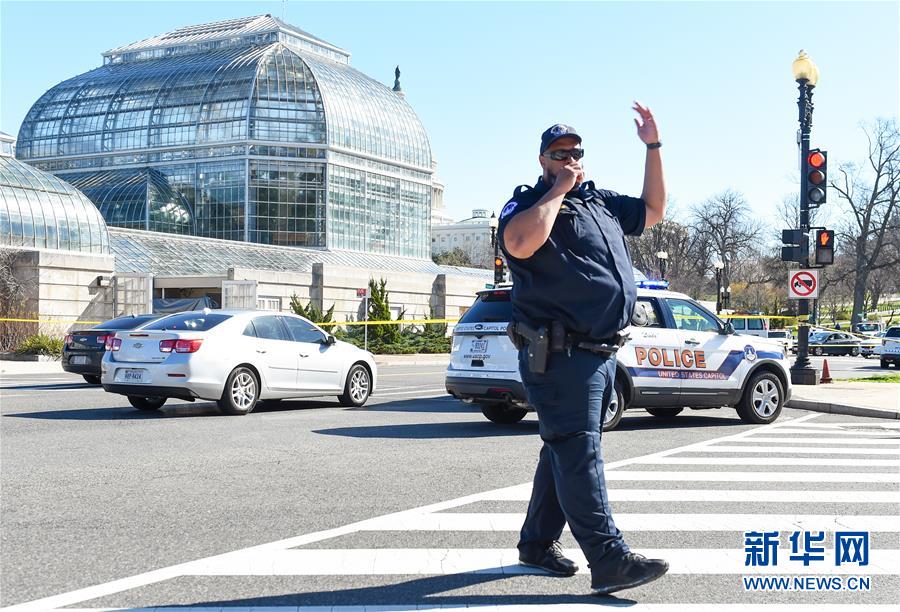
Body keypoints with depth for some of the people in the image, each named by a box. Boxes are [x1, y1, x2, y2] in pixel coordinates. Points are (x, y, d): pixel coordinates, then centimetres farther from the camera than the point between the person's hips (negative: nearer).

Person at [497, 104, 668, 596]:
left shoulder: (600, 202, 20)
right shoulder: (526, 204, -3)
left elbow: (653, 209, 29)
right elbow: (520, 243, -26)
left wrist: (653, 147, 20)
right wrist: (558, 190, -14)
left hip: (601, 353, 8)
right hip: (561, 355, -8)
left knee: (566, 452, 15)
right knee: (579, 453, -10)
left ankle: (538, 543, 26)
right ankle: (610, 560, -12)